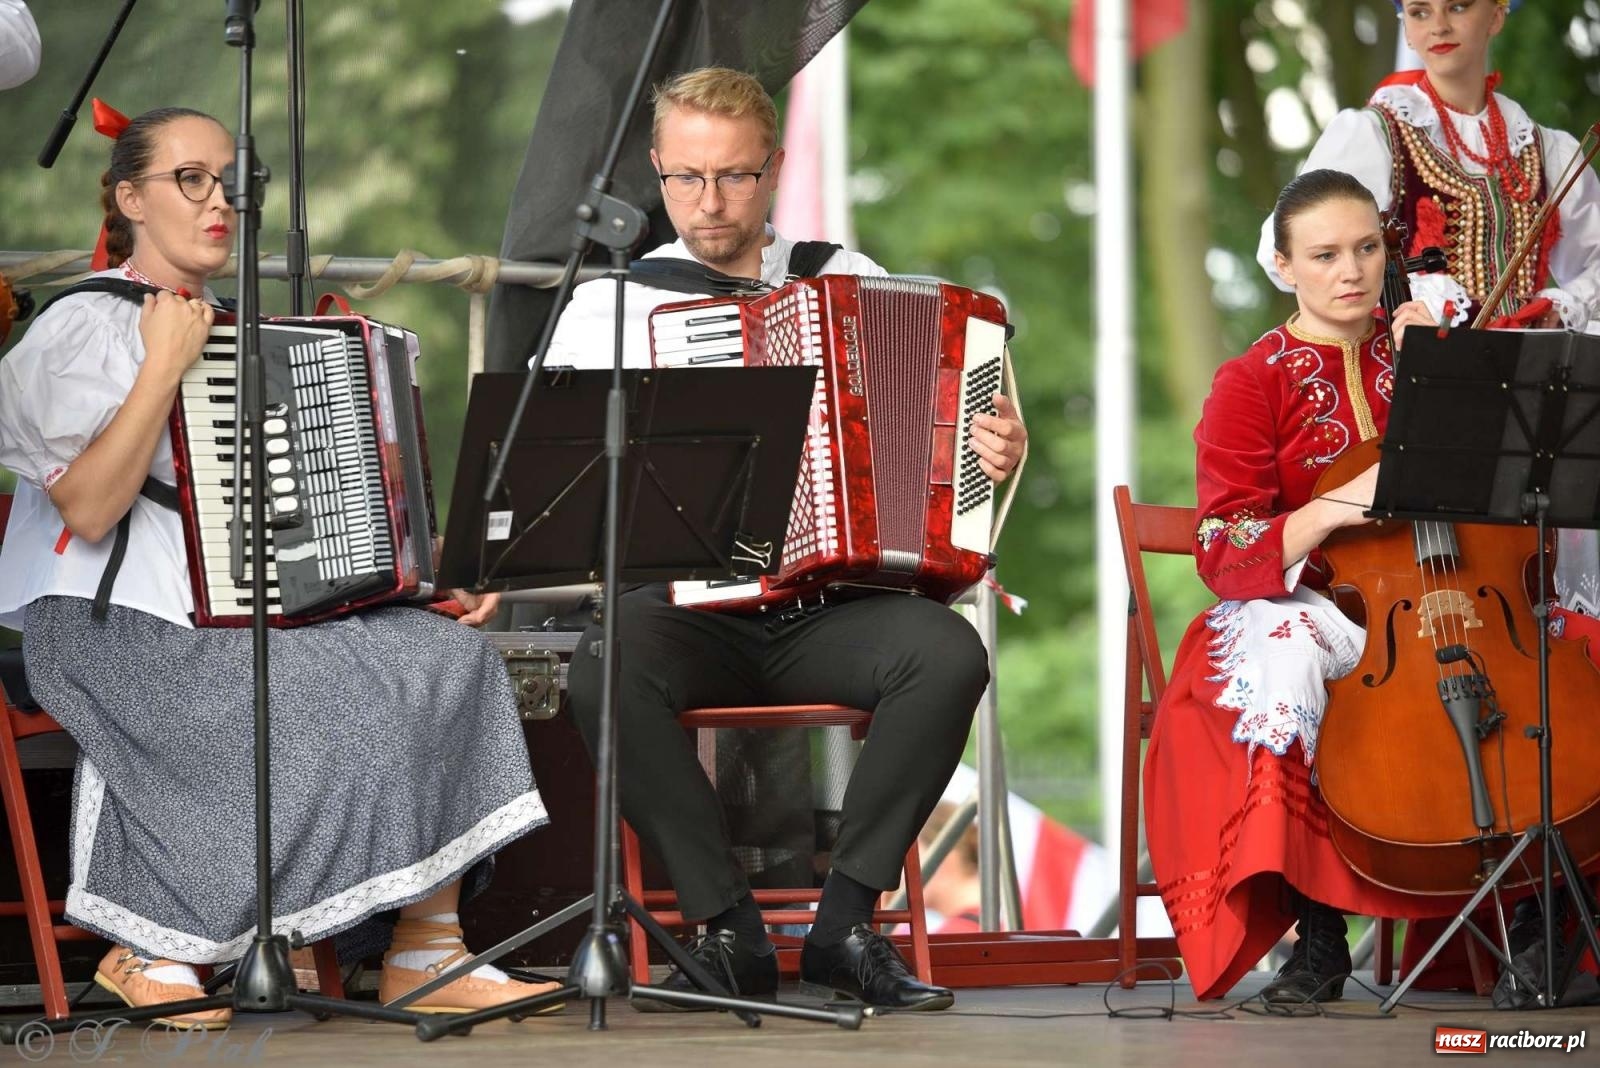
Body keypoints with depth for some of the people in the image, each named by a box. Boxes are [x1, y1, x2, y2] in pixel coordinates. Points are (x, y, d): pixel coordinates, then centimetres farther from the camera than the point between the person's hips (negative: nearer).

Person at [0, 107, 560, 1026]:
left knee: (448, 657, -15)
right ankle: (146, 949, -14)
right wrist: (165, 366, -15)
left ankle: (430, 954, -15)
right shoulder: (86, 328, -3)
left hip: (255, 606, 7)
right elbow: (88, 510, -16)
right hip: (120, 622, -7)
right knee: (310, 701, -30)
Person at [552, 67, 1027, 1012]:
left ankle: (846, 922, -17)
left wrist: (996, 452, -3)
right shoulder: (606, 307, 10)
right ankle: (733, 930, -21)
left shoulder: (851, 282, 13)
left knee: (948, 652, -29)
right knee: (604, 669, -34)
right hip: (682, 606, -1)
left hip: (831, 612, 1)